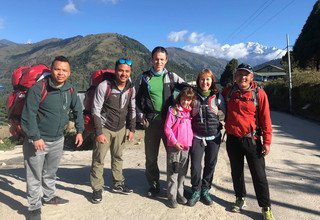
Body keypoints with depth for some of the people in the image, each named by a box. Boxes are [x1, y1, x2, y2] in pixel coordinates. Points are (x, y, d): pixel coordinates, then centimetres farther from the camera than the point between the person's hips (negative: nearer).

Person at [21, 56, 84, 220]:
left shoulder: (70, 90, -2)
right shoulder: (38, 88, -19)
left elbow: (77, 110, 11)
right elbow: (28, 115, -20)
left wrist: (79, 131, 7)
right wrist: (35, 137, -23)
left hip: (58, 140, 6)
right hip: (37, 140, -5)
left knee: (51, 172, 23)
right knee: (34, 176, 6)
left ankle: (49, 196, 44)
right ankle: (34, 207, 24)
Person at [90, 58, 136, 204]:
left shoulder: (131, 89, -2)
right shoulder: (104, 86, -18)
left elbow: (132, 110, 9)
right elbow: (96, 110, -15)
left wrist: (132, 129, 5)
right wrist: (98, 132, -18)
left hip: (121, 128, 5)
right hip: (104, 128, -5)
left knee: (118, 157, 16)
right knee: (98, 160, 0)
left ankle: (117, 184, 32)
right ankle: (97, 189, 15)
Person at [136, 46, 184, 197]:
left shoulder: (172, 77, 5)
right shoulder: (144, 77, 7)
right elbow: (138, 100, 12)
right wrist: (141, 117, 1)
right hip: (151, 121, 1)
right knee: (151, 156, 8)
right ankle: (153, 185, 26)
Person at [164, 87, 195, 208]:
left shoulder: (190, 111, 10)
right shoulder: (173, 110, -8)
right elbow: (167, 128, -10)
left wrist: (190, 140, 7)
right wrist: (175, 141, -15)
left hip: (186, 147, 6)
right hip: (174, 147, -5)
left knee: (182, 172, 14)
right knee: (173, 172, 2)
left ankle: (180, 193, 28)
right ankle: (172, 196, 14)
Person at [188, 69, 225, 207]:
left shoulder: (217, 96, 1)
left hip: (214, 136, 1)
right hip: (197, 136, -1)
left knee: (210, 165, 10)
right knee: (195, 165, -4)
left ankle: (205, 190, 30)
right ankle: (196, 191, 18)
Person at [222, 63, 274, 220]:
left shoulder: (259, 93, -7)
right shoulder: (228, 91, 1)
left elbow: (265, 118, -7)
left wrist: (267, 141, -8)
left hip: (251, 140, -3)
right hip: (232, 139, 3)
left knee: (259, 175, 3)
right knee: (236, 172, 16)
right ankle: (240, 199, 35)